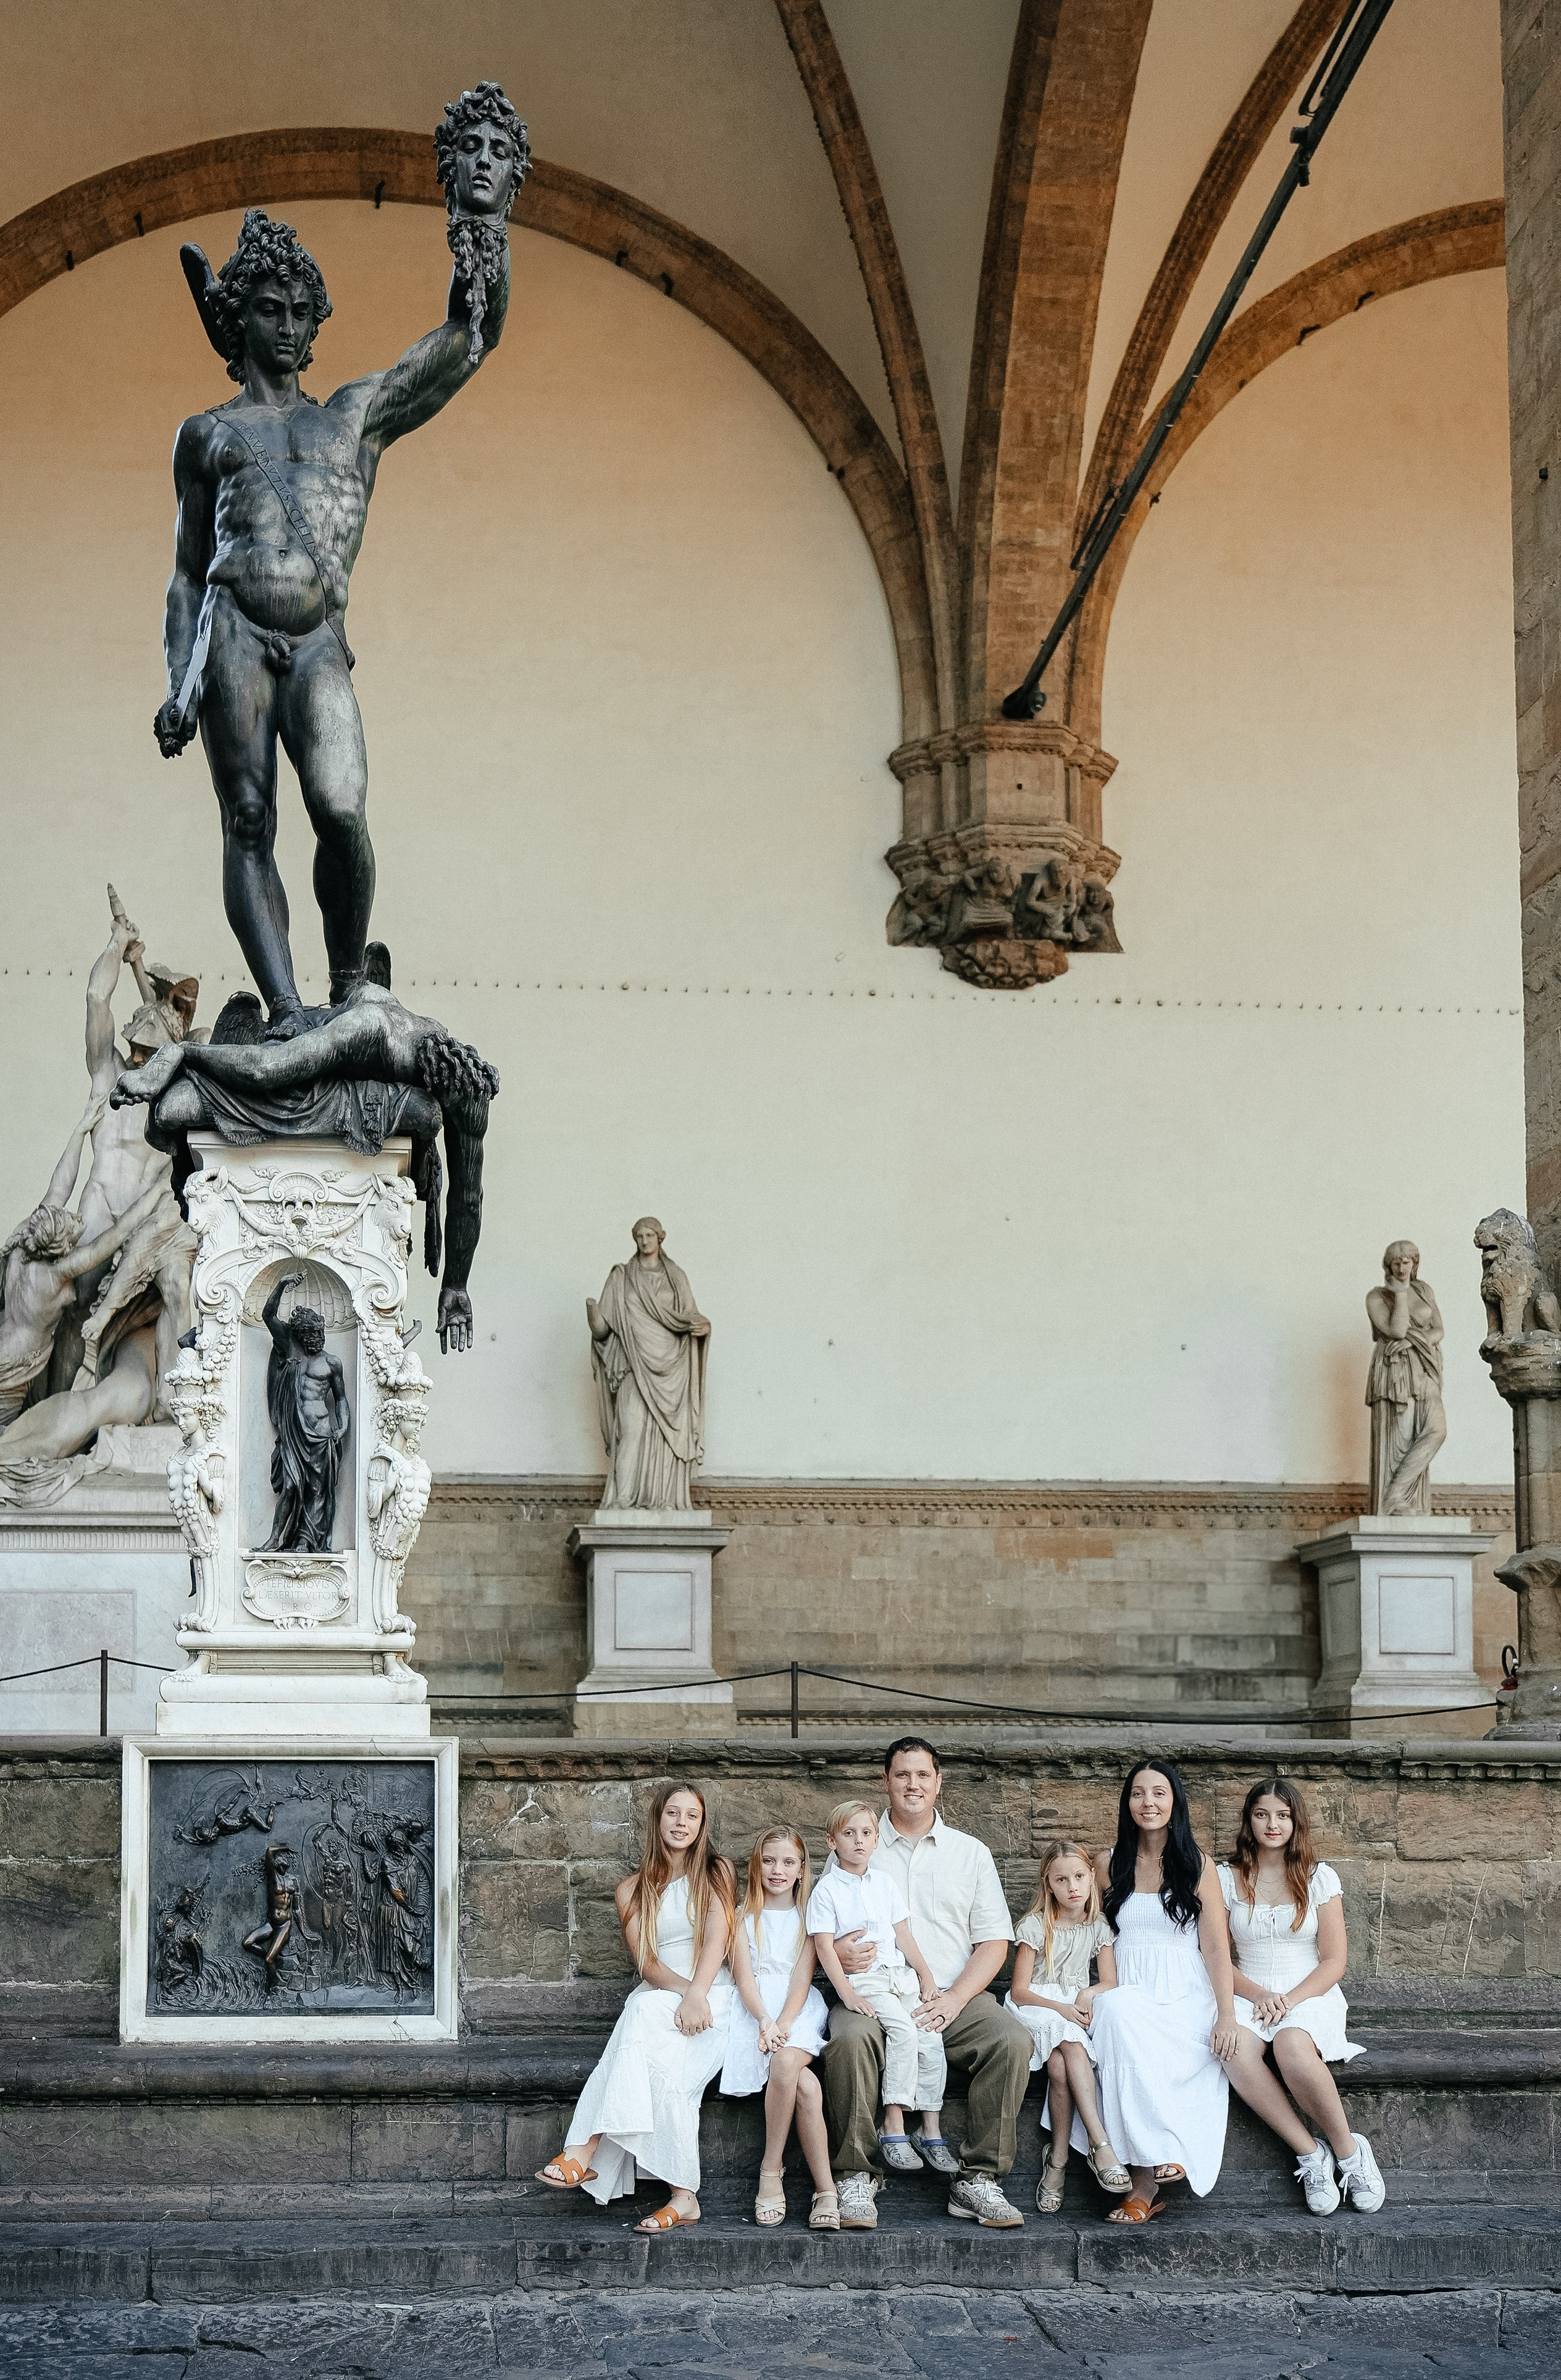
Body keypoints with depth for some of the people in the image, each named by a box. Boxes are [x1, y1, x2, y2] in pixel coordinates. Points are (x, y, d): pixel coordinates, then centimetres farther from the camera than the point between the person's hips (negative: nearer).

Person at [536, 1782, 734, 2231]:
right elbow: (646, 1961, 1)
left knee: (647, 2014, -35)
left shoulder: (717, 1872, 10)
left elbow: (717, 1939, -6)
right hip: (655, 1995, 2)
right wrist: (683, 1988, -21)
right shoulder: (633, 1890, 14)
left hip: (712, 1996, -2)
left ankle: (584, 2149, -41)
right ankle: (684, 2196, -39)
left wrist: (697, 1994, -23)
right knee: (662, 2065, -33)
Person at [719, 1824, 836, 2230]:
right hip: (755, 2006, 0)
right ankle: (825, 2189, -23)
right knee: (805, 2083, -30)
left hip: (798, 2007, 0)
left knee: (786, 2063, -36)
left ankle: (772, 2169, -24)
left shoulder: (807, 1915, 12)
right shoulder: (745, 1914, 13)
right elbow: (743, 1974, 1)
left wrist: (782, 2024, -17)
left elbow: (803, 1977, 1)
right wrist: (764, 2020, -19)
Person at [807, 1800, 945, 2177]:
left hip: (900, 1975, 5)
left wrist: (926, 1976, 10)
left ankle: (933, 2132, -7)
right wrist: (847, 1994, -14)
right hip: (861, 1980, -5)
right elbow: (824, 1946, -7)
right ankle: (893, 2128, -27)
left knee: (931, 2036, -14)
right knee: (903, 2030, -28)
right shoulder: (828, 1888, -1)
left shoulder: (885, 1884, 16)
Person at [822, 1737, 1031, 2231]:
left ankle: (976, 2179, -23)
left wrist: (955, 1998, -9)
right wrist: (837, 1950, -14)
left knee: (1011, 2040, -28)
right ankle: (856, 2177, -26)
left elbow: (994, 1940, 9)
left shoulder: (971, 1853, 16)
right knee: (850, 2038, -35)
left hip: (953, 1999, 1)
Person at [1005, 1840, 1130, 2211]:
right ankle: (1101, 2144, -41)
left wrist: (1090, 1994, -15)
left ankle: (1058, 2160, -32)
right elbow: (1020, 1991, -5)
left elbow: (1110, 1984, 8)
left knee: (1060, 2065, -33)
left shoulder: (1098, 1926, 10)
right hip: (1036, 2007, -2)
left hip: (1077, 2010, 2)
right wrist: (1060, 2008, -20)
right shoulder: (1035, 1925, 0)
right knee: (1071, 2044, -36)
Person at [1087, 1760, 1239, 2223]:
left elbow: (1216, 1947, 1)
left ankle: (1144, 2182, -35)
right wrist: (1099, 1996, 1)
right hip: (1127, 1993, 2)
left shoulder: (1198, 1867, 7)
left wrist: (1227, 2015, -11)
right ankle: (1160, 2162, -35)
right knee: (1117, 2013, -37)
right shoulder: (1109, 1866, 14)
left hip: (1187, 1999, -2)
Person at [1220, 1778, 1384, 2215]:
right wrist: (1259, 1995, -12)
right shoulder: (1227, 1880, 9)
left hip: (1311, 1995, -2)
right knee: (1233, 2046, -36)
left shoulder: (1319, 1878, 6)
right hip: (1249, 1996, 2)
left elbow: (1335, 1960, 2)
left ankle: (1348, 2151, -20)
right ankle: (1310, 2154, -28)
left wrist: (1291, 1999, -13)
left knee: (1291, 2045, -38)